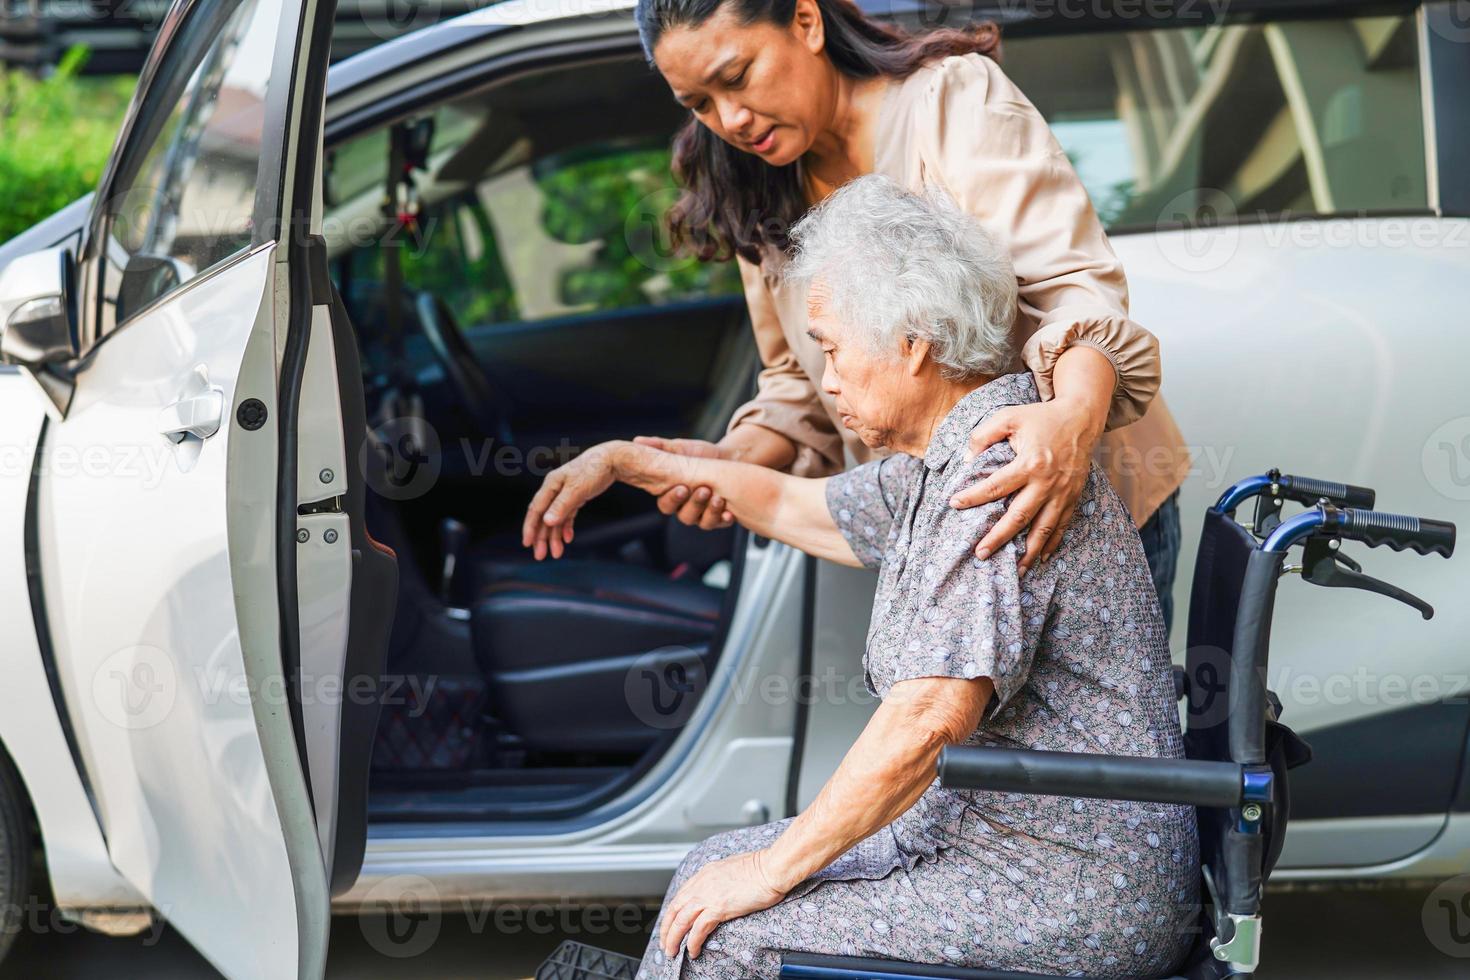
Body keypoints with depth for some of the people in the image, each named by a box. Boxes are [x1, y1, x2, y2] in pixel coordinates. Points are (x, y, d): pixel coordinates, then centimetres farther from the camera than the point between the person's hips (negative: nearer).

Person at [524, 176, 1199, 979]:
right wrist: (623, 460, 30)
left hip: (1075, 902, -10)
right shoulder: (946, 466, 12)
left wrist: (774, 870, -18)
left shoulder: (1002, 468, -21)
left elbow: (928, 718, -27)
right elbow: (795, 505, 30)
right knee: (718, 865, 14)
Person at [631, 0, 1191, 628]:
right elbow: (798, 385, 10)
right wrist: (733, 461, -13)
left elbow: (1072, 282, -25)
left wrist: (1074, 417, -45)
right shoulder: (762, 201, 5)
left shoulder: (954, 98, -15)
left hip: (1083, 499, -5)